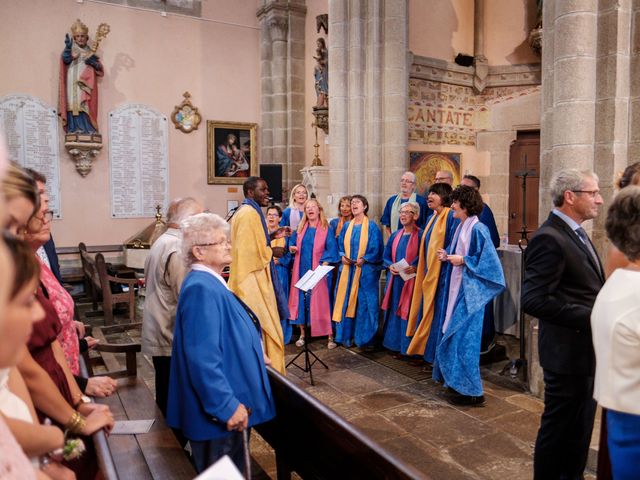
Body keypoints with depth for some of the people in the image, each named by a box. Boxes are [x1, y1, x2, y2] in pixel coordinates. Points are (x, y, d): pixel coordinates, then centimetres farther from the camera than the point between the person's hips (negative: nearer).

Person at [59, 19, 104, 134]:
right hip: (73, 85, -3)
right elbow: (65, 59, -12)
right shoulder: (71, 49, 11)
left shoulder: (90, 53, 22)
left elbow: (100, 70, 14)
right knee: (74, 105, -13)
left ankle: (87, 129, -10)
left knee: (86, 106, -7)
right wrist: (68, 47, -30)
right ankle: (75, 128, -17)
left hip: (86, 86, 3)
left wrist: (94, 63, -7)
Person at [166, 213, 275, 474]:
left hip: (229, 404, 10)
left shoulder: (210, 283, 9)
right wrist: (227, 405, -27)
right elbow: (203, 358, -29)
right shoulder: (201, 288, -24)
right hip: (220, 412, -10)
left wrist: (253, 356, 27)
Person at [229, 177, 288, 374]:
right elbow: (254, 251, -23)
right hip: (254, 280, -11)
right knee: (263, 327, -1)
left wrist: (271, 236, 11)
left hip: (249, 280, 11)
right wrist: (273, 251, -7)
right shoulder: (250, 213, -17)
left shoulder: (246, 211, 15)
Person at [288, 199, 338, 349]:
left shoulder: (326, 229, 0)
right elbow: (292, 243, 20)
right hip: (301, 270, 4)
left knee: (321, 301, -4)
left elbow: (331, 250, -6)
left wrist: (323, 265, -18)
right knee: (301, 300, 5)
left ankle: (330, 335, 2)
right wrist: (291, 248, -3)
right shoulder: (300, 229, 11)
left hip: (317, 271, -4)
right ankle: (302, 334, 15)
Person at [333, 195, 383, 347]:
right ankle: (346, 335, 17)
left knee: (363, 303, 0)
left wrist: (364, 259, -18)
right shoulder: (346, 226, 11)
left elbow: (376, 249, -6)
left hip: (365, 270, -4)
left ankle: (363, 338, 10)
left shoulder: (372, 226, -2)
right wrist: (342, 256, -6)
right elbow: (340, 245, 14)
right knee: (346, 302, 6)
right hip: (347, 269, 5)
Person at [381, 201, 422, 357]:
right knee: (395, 313, 9)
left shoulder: (420, 235, -6)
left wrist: (415, 268, -24)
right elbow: (385, 257, 15)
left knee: (410, 313, -2)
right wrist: (390, 266, -5)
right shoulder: (395, 235, 12)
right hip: (395, 281, 6)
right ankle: (397, 346, 20)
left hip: (411, 281, -6)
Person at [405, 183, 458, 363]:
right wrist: (422, 269, 15)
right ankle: (426, 350, 23)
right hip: (429, 273, 9)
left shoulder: (451, 217, -11)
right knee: (427, 312, 13)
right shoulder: (432, 218, 16)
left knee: (438, 313, -2)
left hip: (442, 273, -9)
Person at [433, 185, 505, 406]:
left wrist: (462, 260, -18)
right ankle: (458, 381, 28)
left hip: (470, 291, -9)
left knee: (463, 338, -3)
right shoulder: (460, 227, 10)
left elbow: (488, 261, -18)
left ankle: (471, 390, 8)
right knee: (455, 336, 15)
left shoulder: (477, 229, -16)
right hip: (457, 288, 9)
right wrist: (448, 256, 3)